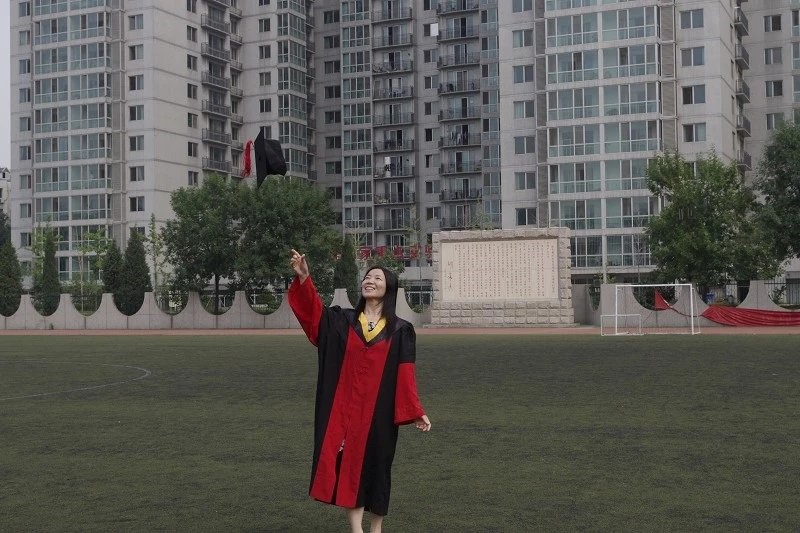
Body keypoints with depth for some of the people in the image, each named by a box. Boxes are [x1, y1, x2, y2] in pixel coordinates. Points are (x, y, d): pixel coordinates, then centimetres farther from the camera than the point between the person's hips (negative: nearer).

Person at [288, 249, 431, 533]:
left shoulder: (400, 330, 1)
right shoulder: (343, 321, 6)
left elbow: (405, 375, -1)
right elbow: (313, 311, -10)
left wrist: (416, 412, -8)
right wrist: (304, 278, -25)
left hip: (378, 410, -1)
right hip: (345, 408, 1)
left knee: (375, 465, 8)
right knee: (349, 463, -1)